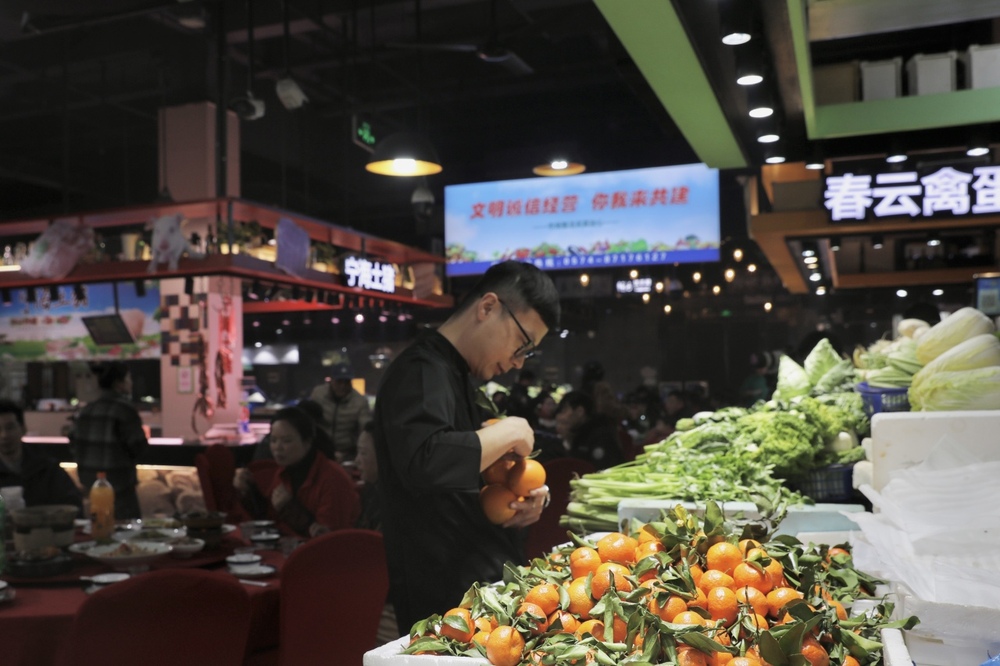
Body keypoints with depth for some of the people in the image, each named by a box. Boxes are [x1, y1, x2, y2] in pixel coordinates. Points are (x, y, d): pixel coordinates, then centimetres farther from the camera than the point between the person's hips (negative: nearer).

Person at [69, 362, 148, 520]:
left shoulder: (87, 410, 6)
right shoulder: (125, 410, -15)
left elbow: (74, 443, 10)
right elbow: (139, 447, -16)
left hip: (89, 478, 8)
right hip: (117, 482, -8)